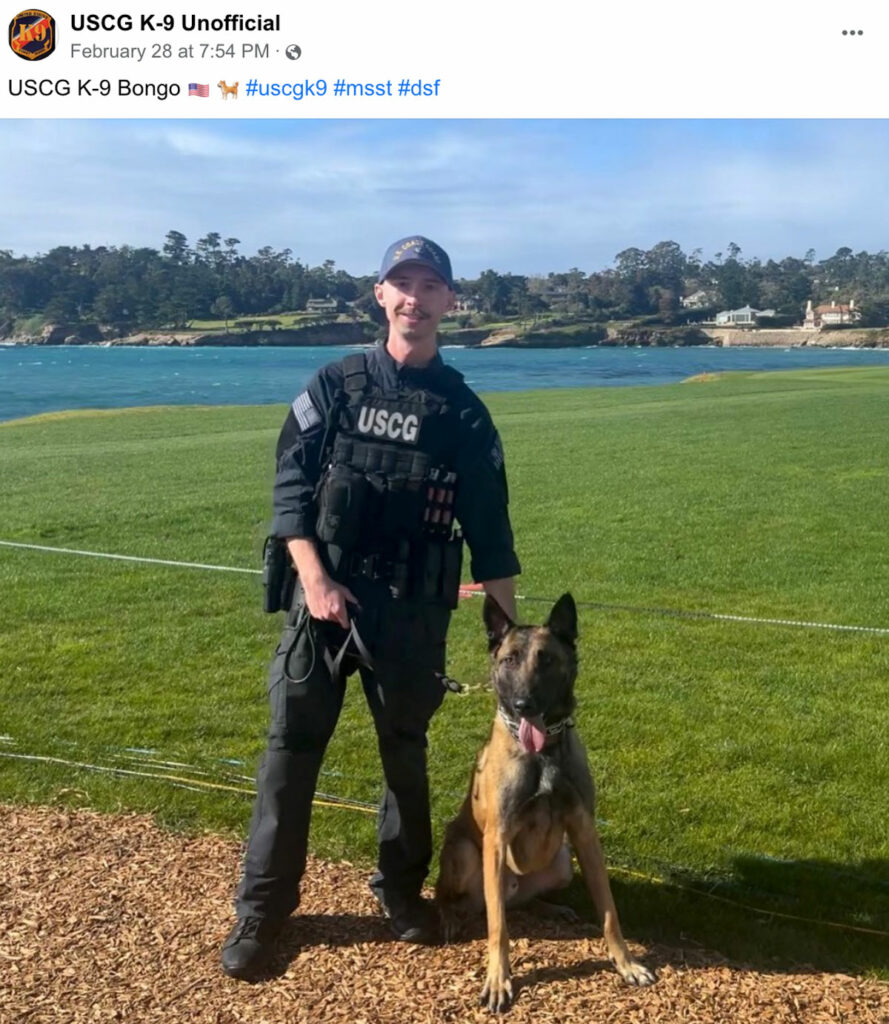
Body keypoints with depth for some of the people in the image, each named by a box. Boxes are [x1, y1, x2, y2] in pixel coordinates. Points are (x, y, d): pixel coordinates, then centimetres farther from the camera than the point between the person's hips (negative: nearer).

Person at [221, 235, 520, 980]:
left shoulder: (462, 411, 4)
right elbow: (290, 485, 0)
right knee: (291, 750, 2)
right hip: (325, 595, 0)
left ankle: (402, 888, 32)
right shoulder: (335, 386, 3)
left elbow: (489, 530, 5)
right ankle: (262, 906, 15)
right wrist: (314, 578, -12)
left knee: (405, 752, 13)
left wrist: (511, 626, 3)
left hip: (414, 611, 1)